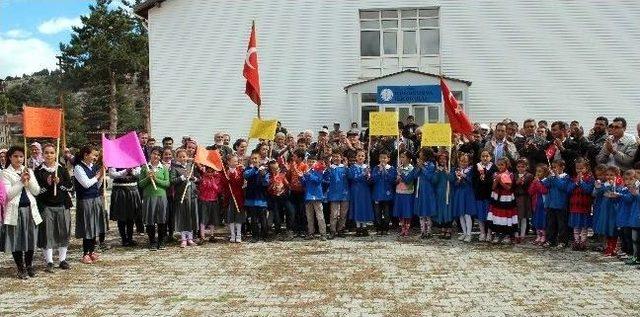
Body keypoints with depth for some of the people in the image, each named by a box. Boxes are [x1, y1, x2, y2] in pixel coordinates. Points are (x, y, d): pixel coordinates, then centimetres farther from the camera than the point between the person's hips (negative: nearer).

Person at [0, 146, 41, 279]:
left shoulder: (29, 171, 11)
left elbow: (36, 191, 5)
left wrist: (29, 181, -10)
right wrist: (21, 182, -17)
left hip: (30, 209, 3)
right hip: (15, 211, -3)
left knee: (31, 239, 7)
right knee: (16, 240, 3)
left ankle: (29, 265, 22)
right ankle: (21, 268, 15)